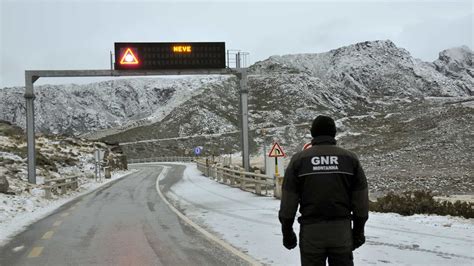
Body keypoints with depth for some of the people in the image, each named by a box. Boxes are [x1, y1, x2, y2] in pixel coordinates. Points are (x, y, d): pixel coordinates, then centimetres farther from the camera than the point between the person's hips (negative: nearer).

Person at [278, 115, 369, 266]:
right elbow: (361, 199, 3)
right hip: (342, 229, 1)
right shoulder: (350, 158, 4)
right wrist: (358, 230, 12)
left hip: (311, 231, -1)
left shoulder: (299, 159, 0)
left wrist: (287, 231, 7)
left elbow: (288, 200, -1)